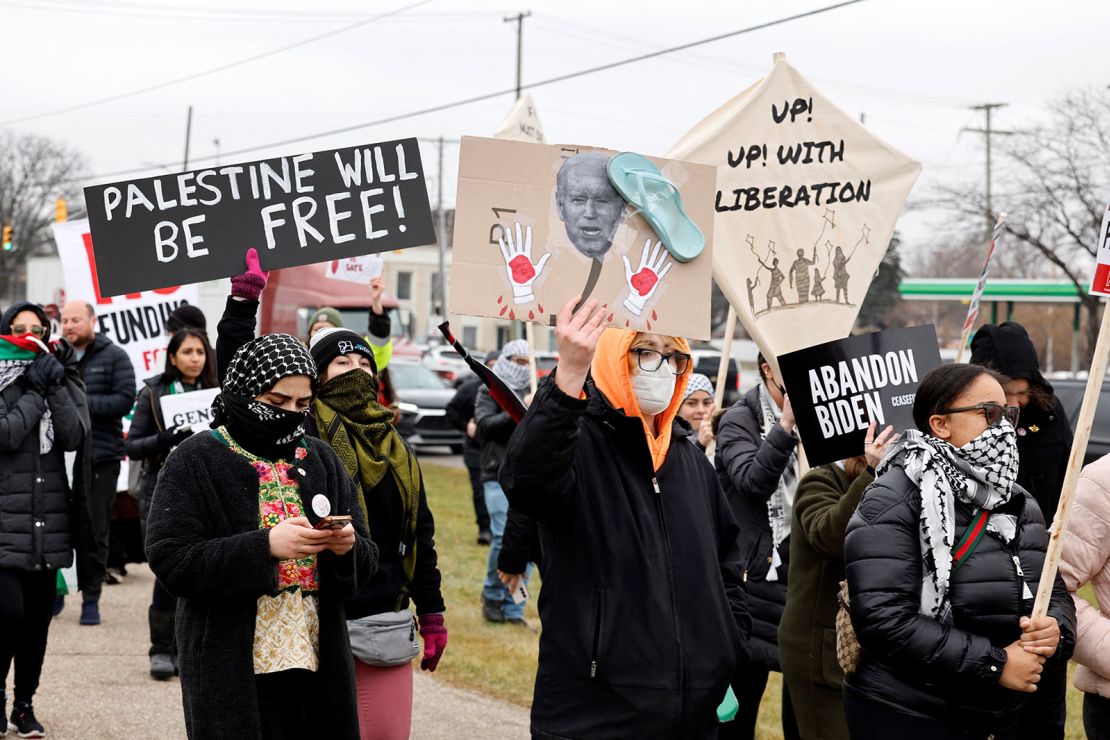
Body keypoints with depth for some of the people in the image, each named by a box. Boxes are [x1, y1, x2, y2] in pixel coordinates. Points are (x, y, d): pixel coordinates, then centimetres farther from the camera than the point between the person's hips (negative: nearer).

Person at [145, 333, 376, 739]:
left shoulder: (322, 460, 12)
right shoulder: (195, 462, -3)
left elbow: (366, 561, 13)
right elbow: (170, 560, -13)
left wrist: (347, 548, -11)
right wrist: (265, 546, -21)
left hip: (318, 665, 4)